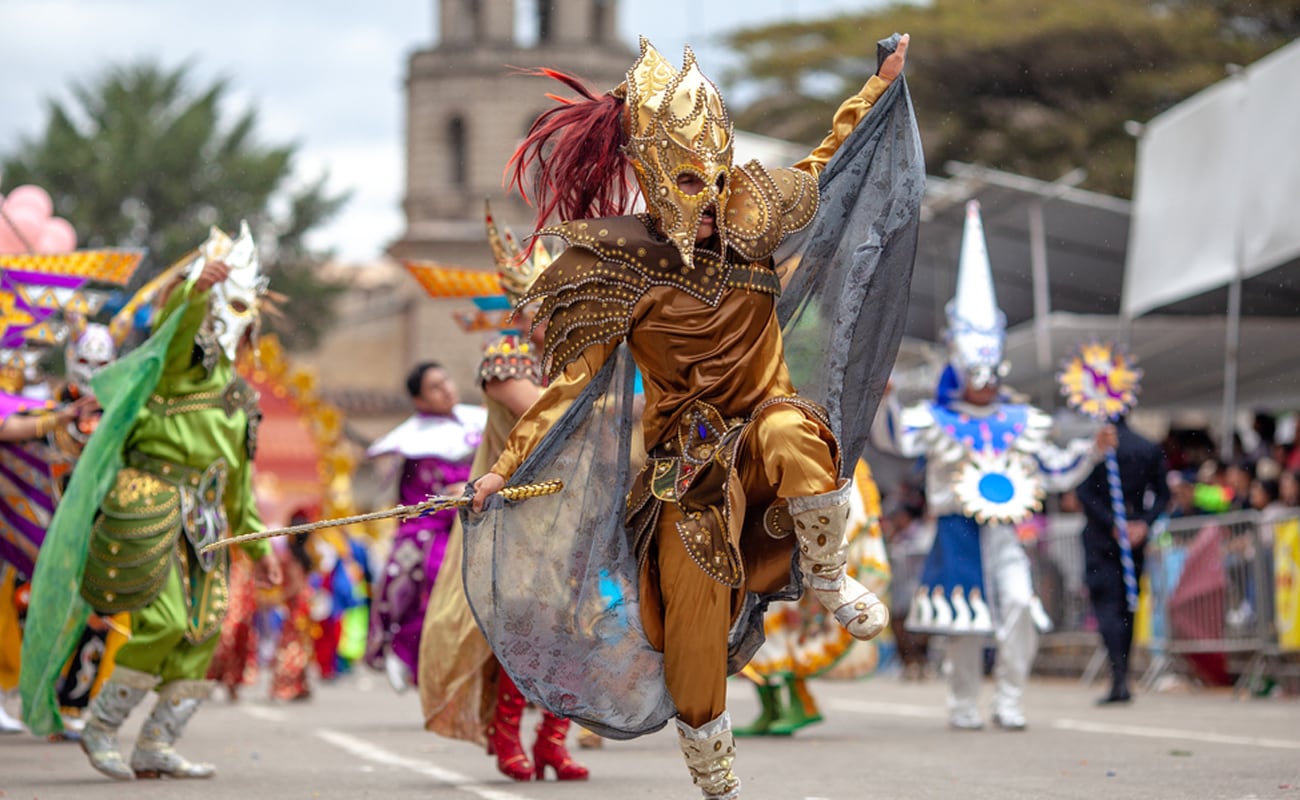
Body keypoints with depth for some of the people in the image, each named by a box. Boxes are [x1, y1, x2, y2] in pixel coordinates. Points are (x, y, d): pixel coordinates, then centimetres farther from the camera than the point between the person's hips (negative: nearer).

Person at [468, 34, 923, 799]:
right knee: (692, 610, -4)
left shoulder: (751, 219, -4)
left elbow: (821, 170, 17)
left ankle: (828, 578, -10)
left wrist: (883, 82, 18)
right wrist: (505, 467, -11)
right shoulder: (617, 265, -11)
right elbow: (575, 380, -5)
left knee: (791, 438, -37)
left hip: (763, 414, 1)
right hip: (690, 450, -1)